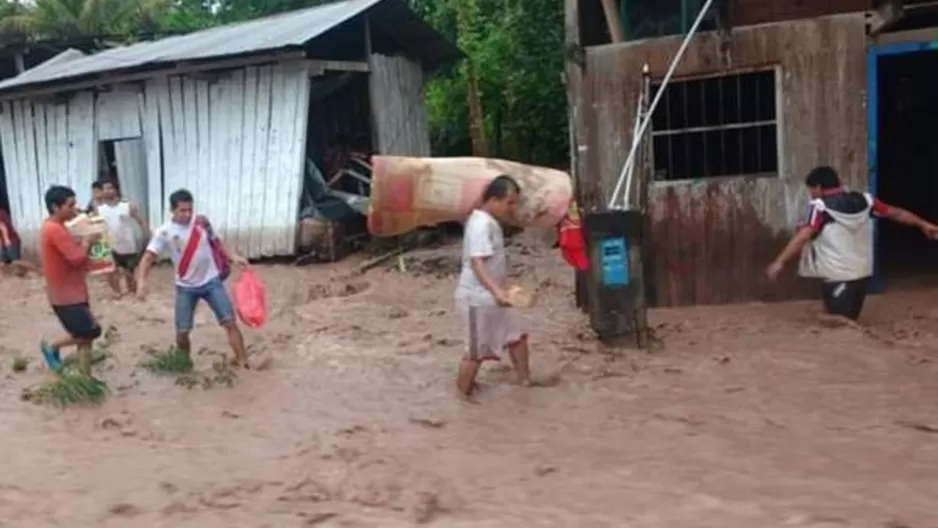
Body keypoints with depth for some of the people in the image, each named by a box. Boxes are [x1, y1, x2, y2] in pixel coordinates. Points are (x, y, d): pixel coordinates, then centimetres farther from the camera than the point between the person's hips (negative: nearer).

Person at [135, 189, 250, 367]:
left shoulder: (202, 222, -5)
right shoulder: (164, 232, -14)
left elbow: (216, 242, 13)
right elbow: (148, 257, -21)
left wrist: (233, 257, 1)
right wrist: (141, 281, -37)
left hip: (211, 281, 1)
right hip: (185, 287, -1)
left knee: (229, 321, -8)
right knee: (182, 332, 0)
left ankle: (242, 361, 0)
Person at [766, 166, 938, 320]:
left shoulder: (820, 207, -12)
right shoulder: (863, 200, 8)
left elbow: (803, 236, -23)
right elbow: (895, 213, 17)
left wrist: (780, 262, -26)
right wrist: (923, 225, 30)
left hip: (836, 277, -7)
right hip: (861, 272, 7)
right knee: (849, 323, 18)